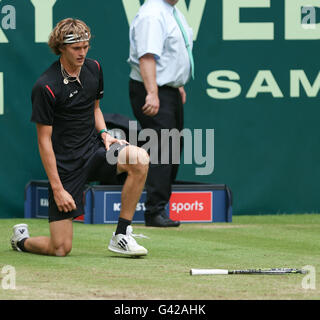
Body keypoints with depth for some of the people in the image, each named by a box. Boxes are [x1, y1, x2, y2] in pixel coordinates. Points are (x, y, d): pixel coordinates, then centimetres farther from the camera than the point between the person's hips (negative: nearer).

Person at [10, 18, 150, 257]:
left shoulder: (94, 69, 5)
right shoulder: (46, 87, -15)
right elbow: (44, 140, -12)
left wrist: (104, 133, 1)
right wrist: (57, 188, -15)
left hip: (94, 150, 5)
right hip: (65, 164, -5)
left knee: (139, 158, -27)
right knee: (61, 248, -9)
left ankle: (121, 236, -15)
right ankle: (21, 239, 28)